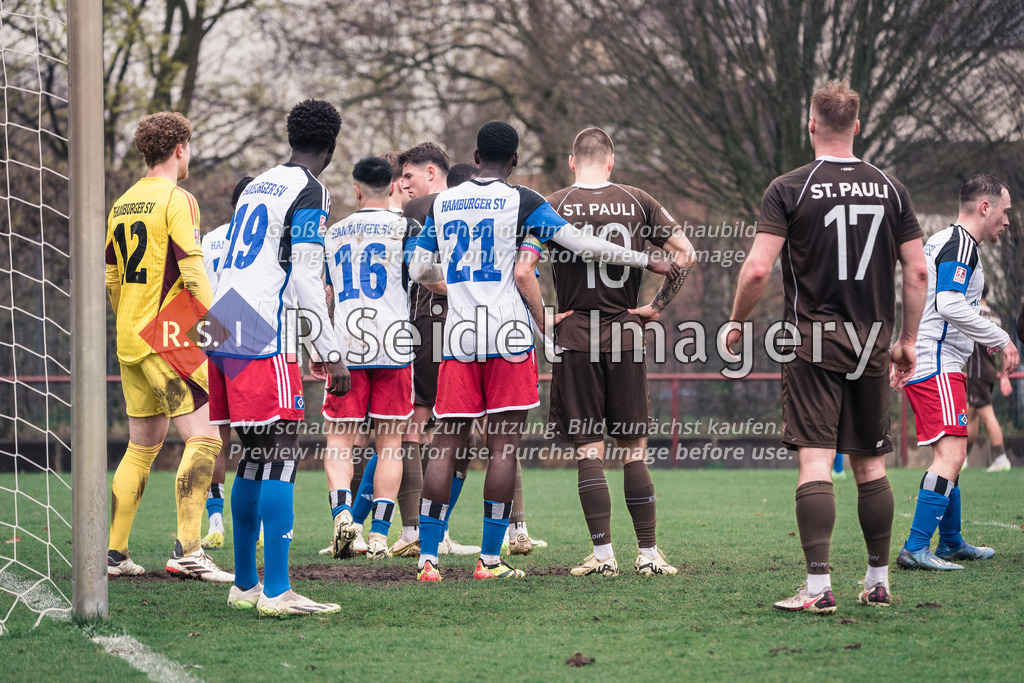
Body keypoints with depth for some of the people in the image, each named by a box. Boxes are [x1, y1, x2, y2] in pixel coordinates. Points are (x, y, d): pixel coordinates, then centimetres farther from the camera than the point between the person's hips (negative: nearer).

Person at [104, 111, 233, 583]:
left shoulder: (122, 204, 14)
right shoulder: (177, 200, -10)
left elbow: (111, 279, 20)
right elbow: (193, 273, -18)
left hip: (130, 343, 8)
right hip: (170, 339, -8)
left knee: (142, 447, 16)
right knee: (203, 438, -10)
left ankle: (113, 553, 17)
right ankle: (187, 551, -18)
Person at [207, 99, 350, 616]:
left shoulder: (257, 185, 21)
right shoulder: (310, 192, -5)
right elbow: (305, 281, -11)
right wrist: (331, 353, -7)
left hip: (224, 334, 8)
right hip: (263, 340, -8)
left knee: (255, 457, 14)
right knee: (280, 456, -9)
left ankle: (244, 584, 19)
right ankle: (276, 592, -14)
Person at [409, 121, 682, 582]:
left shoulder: (442, 203, 11)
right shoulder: (521, 202, -1)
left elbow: (419, 270, 16)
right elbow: (581, 244, -3)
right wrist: (647, 261, 5)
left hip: (459, 336, 4)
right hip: (508, 336, -3)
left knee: (446, 446, 4)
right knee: (503, 446, 0)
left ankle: (427, 557, -3)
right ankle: (490, 560, -2)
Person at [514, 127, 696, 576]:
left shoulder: (553, 206, -2)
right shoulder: (637, 202, 4)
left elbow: (522, 271, -12)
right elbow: (686, 255, 0)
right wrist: (657, 306, 6)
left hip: (575, 338, -2)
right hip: (626, 335, 2)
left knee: (589, 450, 1)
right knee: (633, 449, 9)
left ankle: (603, 553, -1)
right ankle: (649, 553, 9)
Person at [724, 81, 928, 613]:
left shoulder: (789, 189, -6)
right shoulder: (889, 189, 5)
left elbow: (757, 269, -13)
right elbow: (917, 272, 5)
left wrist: (737, 322, 4)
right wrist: (907, 340, 15)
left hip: (812, 344, -3)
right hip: (872, 344, 4)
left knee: (815, 462, -7)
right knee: (870, 465, 12)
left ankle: (818, 587, -14)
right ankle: (878, 581, 18)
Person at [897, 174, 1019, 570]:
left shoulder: (941, 241, 20)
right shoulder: (961, 245, -12)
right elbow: (950, 304, -24)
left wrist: (982, 339, 29)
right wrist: (999, 339, -18)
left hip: (920, 360, 11)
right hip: (937, 364, -11)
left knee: (948, 455, 19)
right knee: (951, 454, -17)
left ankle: (951, 542, 29)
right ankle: (915, 549, -22)